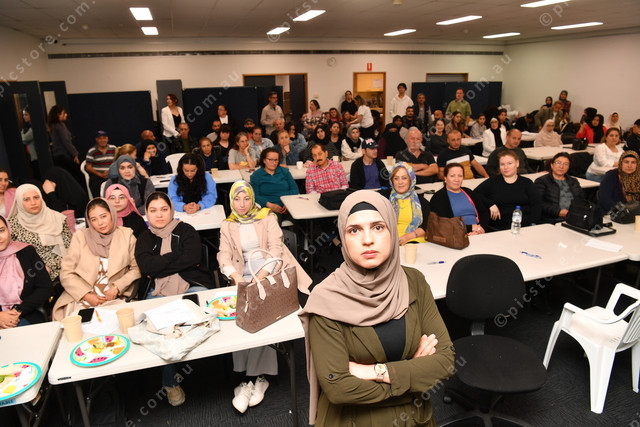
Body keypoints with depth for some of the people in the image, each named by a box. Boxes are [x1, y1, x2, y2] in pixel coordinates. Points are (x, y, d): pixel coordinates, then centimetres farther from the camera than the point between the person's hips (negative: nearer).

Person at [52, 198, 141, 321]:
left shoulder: (126, 235, 9)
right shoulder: (80, 237, 8)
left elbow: (136, 268, 7)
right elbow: (66, 274, 4)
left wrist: (117, 287, -8)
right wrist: (86, 295, -8)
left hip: (115, 299, 0)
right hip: (81, 298, 0)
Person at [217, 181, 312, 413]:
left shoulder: (267, 217, 4)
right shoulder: (227, 226, 12)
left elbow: (275, 248, -6)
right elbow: (224, 256, 2)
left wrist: (262, 276, -21)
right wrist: (237, 277, -19)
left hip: (271, 274, -2)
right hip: (245, 278, 2)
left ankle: (251, 378, -14)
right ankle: (257, 377, -16)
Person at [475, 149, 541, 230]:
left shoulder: (527, 183, 18)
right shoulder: (492, 182, 14)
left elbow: (536, 205, 8)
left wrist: (533, 224, -8)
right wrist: (489, 204, -12)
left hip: (525, 227, 2)